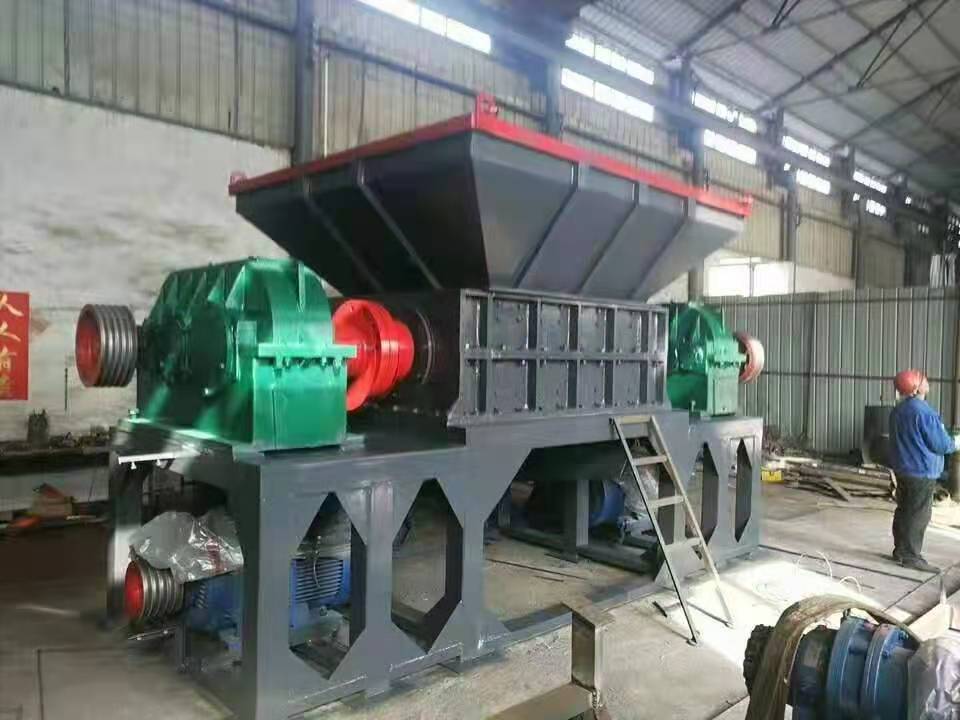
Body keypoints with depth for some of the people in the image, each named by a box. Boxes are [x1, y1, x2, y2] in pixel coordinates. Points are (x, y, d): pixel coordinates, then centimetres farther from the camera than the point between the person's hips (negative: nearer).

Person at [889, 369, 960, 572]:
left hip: (903, 469, 9)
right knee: (918, 515, -2)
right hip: (922, 472, -9)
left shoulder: (898, 410, 8)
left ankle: (900, 550, 23)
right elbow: (940, 444, -17)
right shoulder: (923, 412, -21)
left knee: (903, 510, 15)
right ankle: (911, 556, 2)